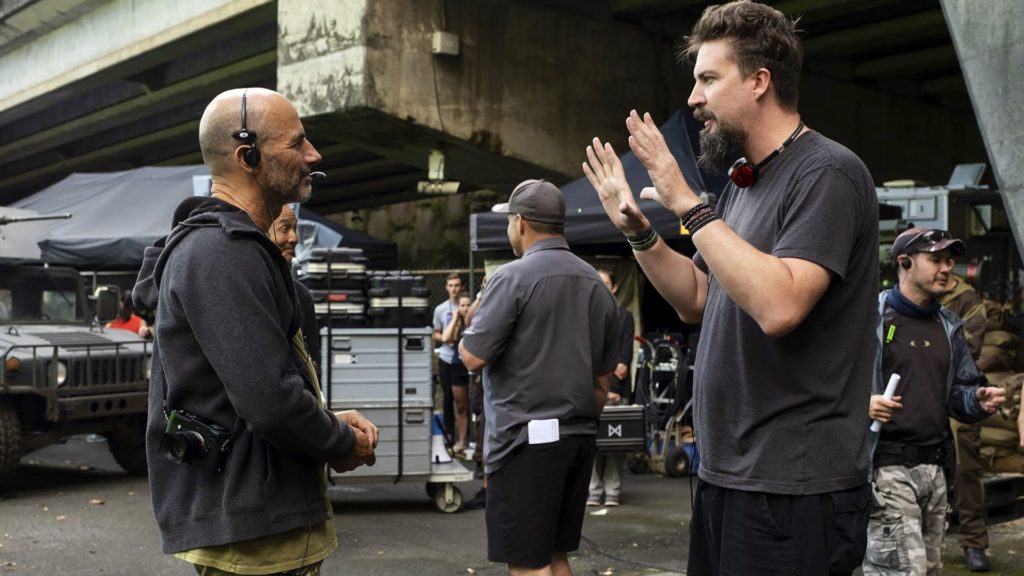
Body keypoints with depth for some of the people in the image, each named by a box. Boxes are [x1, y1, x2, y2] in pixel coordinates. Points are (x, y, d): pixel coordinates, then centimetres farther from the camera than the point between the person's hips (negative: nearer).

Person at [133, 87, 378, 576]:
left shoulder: (239, 247, 15)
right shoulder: (221, 252, -19)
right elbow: (268, 401, -26)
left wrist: (333, 421, 6)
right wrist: (344, 444, -9)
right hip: (252, 535, -10)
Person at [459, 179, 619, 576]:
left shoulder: (513, 277, -11)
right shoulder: (597, 285, 11)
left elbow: (474, 357, -12)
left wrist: (471, 324, 8)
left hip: (526, 437, -7)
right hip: (578, 436, 7)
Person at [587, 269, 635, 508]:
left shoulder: (624, 317, 10)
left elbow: (626, 355, 2)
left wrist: (613, 386, -9)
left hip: (616, 388, 0)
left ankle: (612, 492, 1)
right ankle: (593, 492, -2)